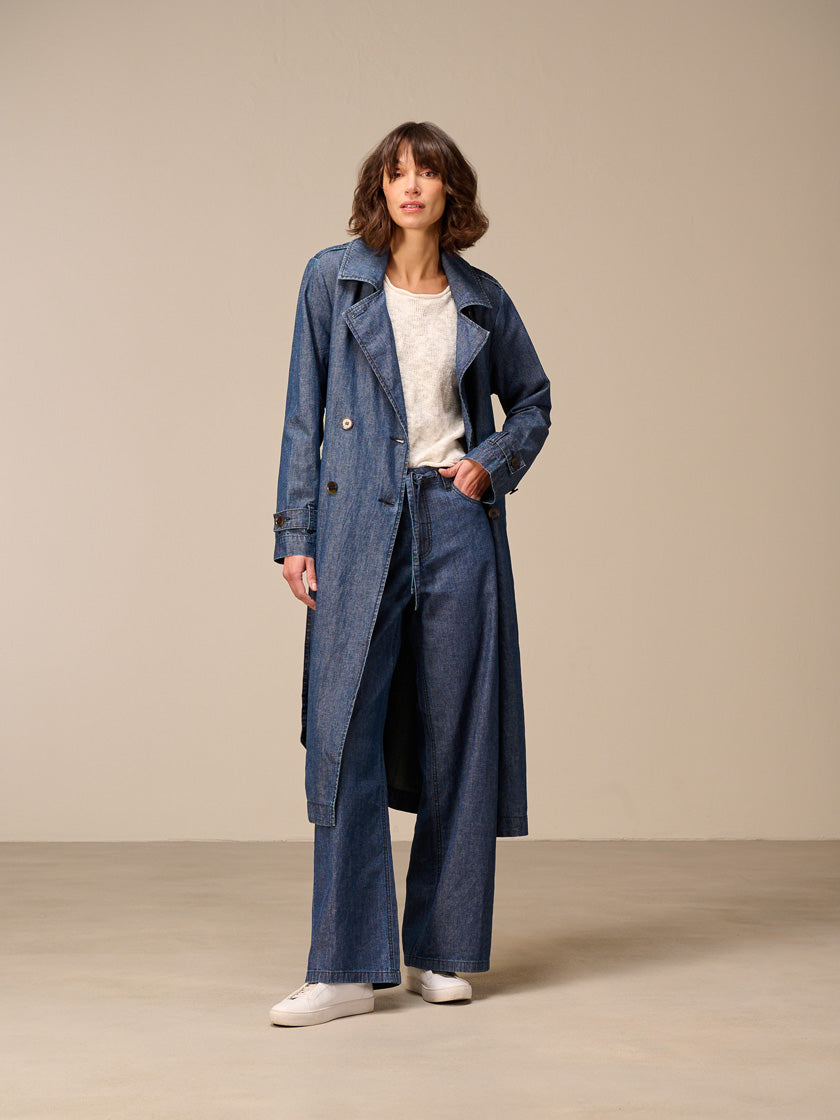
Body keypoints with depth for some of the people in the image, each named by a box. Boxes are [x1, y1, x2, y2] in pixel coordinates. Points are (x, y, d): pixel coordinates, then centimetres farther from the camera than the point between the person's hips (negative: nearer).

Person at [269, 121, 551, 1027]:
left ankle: (442, 951, 17)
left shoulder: (482, 298, 9)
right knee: (344, 729, -7)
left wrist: (496, 462, 2)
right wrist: (295, 532, -1)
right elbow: (305, 411, 5)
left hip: (458, 521, 2)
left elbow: (532, 399, 22)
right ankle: (347, 966, 1)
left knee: (456, 731, 4)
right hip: (361, 526, -1)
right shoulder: (335, 279, 5)